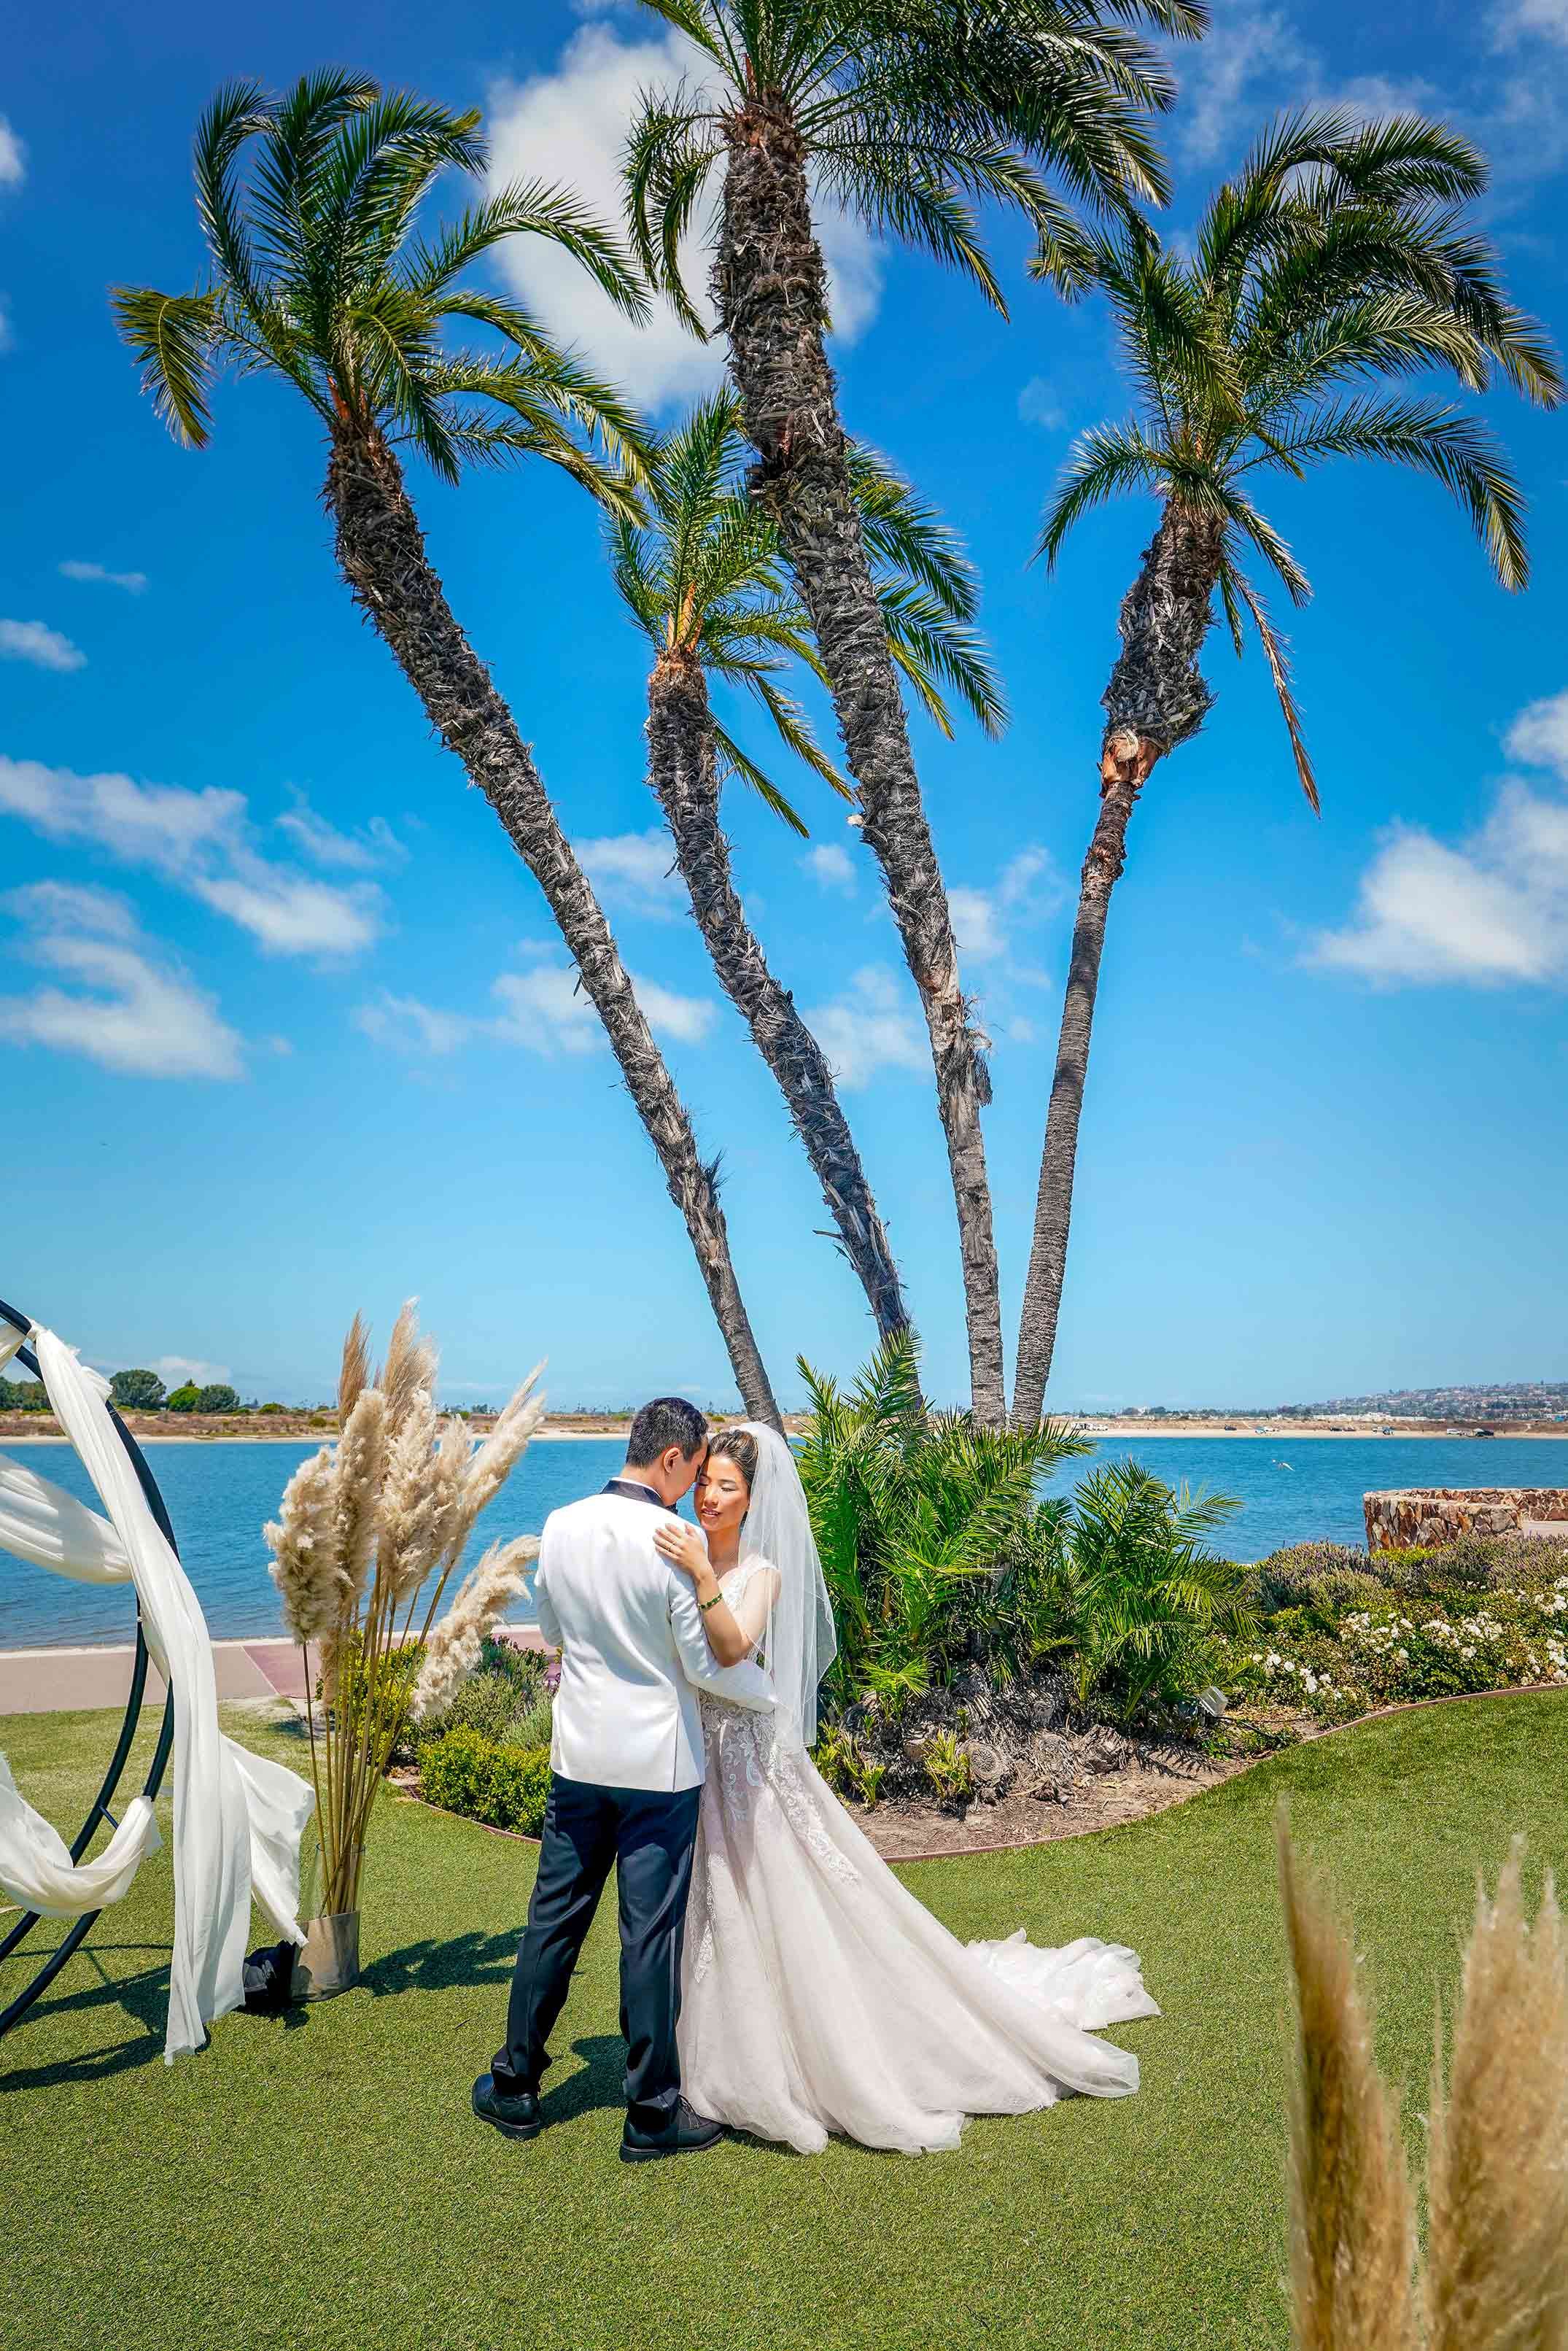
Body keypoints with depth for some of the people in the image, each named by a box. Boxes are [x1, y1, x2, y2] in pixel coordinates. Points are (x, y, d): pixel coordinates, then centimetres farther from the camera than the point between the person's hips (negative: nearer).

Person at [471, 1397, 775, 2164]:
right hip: (659, 1763, -5)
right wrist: (772, 1698, 4)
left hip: (579, 1755, 5)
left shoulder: (560, 1527, -2)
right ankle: (652, 2113, 19)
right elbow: (709, 1663, -13)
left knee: (554, 1920, 16)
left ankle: (514, 2087, 29)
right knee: (652, 1934, 6)